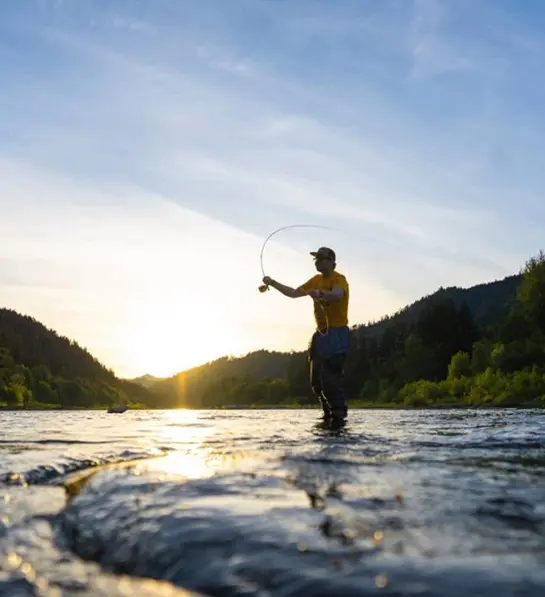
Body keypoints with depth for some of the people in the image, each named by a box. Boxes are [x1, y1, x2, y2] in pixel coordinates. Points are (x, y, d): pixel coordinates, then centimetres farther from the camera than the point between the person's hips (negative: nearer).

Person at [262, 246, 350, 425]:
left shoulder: (339, 279, -12)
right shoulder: (316, 280, 14)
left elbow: (337, 295, -35)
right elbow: (294, 293, 20)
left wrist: (320, 293, -54)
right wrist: (273, 283, 11)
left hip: (337, 334, -9)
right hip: (321, 334, 9)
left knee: (331, 377, -16)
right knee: (317, 380, 10)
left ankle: (339, 416, -10)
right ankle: (329, 414, 21)